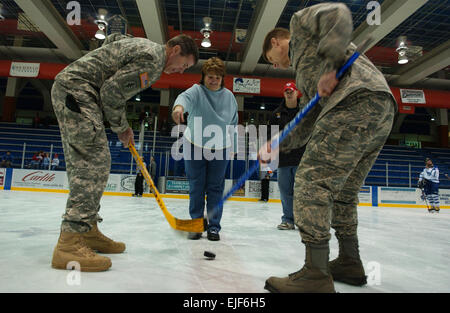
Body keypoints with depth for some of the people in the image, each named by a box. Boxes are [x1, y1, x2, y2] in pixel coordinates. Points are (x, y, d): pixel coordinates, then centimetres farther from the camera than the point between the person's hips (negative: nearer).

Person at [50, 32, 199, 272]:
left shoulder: (144, 46, 19)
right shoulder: (153, 58, -14)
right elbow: (112, 92, -19)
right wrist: (121, 128, -2)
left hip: (68, 90, 11)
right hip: (76, 88, -11)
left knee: (84, 162, 8)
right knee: (94, 160, -17)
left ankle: (87, 231, 15)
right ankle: (70, 242, -18)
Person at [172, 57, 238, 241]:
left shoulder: (229, 96, 3)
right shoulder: (197, 90, -8)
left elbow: (234, 122, 12)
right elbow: (185, 97, -32)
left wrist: (232, 142, 12)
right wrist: (179, 106, -55)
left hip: (220, 149, 2)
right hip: (194, 145, -2)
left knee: (215, 188, 4)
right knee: (196, 187, 3)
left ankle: (214, 226, 14)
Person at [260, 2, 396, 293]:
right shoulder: (305, 73, 36)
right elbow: (308, 122, 26)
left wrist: (329, 66, -12)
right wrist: (277, 144, 19)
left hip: (357, 99, -10)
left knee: (312, 179, -14)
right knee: (342, 191, 14)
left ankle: (316, 275, -13)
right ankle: (349, 262, 24)